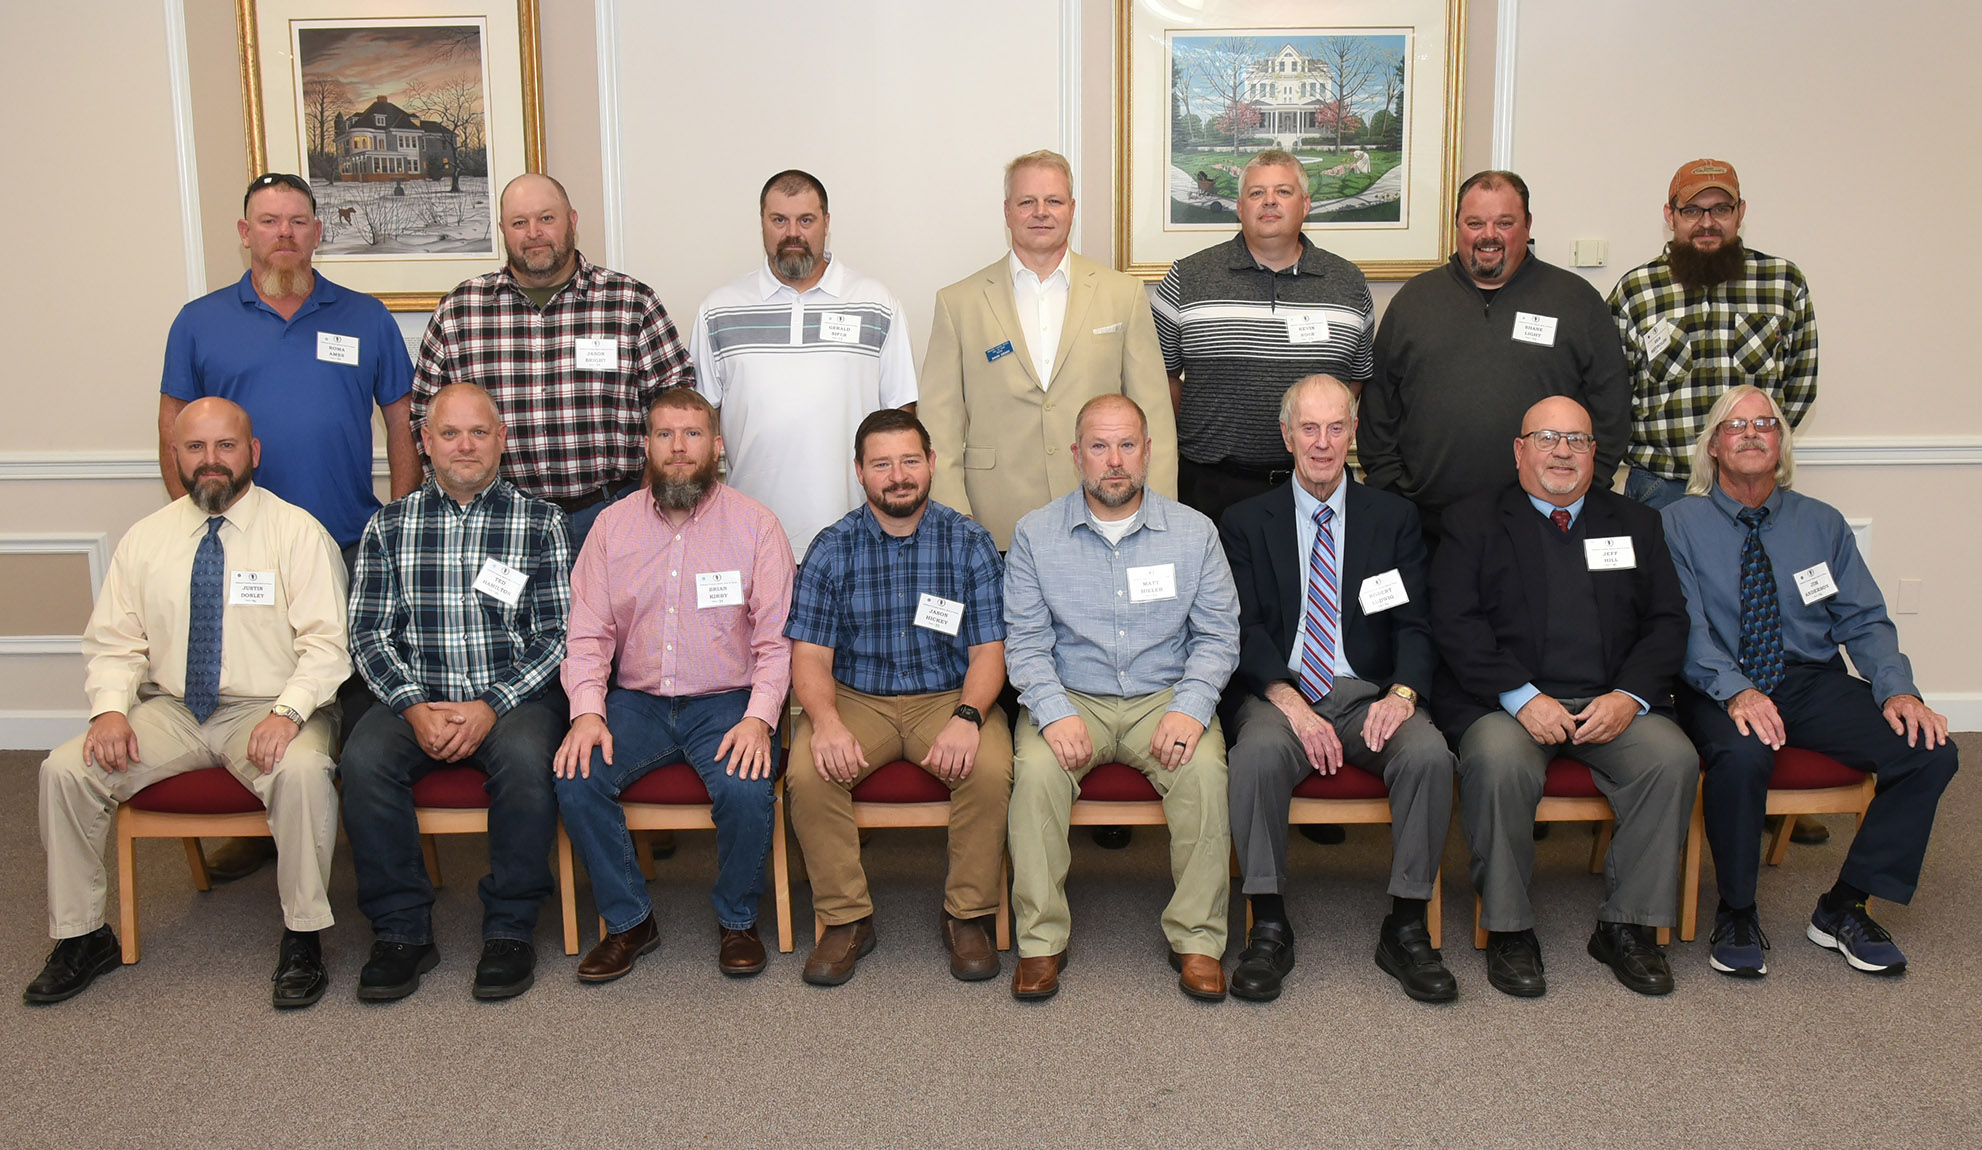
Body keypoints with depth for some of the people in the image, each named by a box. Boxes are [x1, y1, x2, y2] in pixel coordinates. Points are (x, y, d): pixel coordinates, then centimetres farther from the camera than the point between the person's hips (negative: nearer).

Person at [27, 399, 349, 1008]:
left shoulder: (297, 532, -4)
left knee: (302, 771, -35)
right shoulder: (145, 539, 10)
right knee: (65, 769, -16)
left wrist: (287, 713, -26)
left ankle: (303, 936, -18)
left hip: (268, 712, -4)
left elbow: (326, 643, -10)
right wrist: (110, 708, -11)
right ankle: (82, 936, 2)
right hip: (169, 712, 4)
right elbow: (114, 643, 9)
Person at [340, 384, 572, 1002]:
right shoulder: (390, 525, 11)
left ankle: (510, 929, -16)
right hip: (416, 701, 2)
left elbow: (557, 634, -1)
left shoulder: (540, 522, 5)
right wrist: (414, 707, -10)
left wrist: (493, 706, -13)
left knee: (525, 755, -33)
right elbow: (369, 632, 6)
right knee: (364, 757, -27)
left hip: (512, 699, -2)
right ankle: (402, 929, -13)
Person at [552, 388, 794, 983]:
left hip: (726, 701, -2)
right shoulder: (613, 523, 8)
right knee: (576, 779, -22)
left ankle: (738, 920, 0)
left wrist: (759, 717, -19)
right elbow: (587, 633, 5)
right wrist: (587, 711, -12)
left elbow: (776, 639, -4)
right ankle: (629, 921, 0)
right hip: (636, 700, 3)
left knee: (745, 787, -29)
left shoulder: (754, 523, 0)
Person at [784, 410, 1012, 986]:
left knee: (990, 768, -29)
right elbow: (810, 655, -2)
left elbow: (988, 650, -2)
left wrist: (967, 717, -22)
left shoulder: (971, 544, 1)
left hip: (949, 695, 0)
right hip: (856, 698, 1)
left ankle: (969, 916, -8)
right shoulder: (831, 549, 2)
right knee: (809, 771, -27)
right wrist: (826, 721, -23)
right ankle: (846, 919, -8)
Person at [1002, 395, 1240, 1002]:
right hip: (1071, 697, 0)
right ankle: (1041, 940, -14)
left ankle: (1197, 939, -12)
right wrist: (1054, 712, -19)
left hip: (1164, 697, 0)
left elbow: (1217, 635, 2)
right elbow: (1025, 641, -1)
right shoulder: (1035, 534, 2)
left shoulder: (1194, 532, 4)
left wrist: (1190, 707, -16)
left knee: (1204, 767, -28)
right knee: (1037, 769, -29)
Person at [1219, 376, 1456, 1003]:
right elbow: (1245, 629, -1)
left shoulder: (1394, 517, 12)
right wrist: (1291, 704, -18)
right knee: (1258, 752, -34)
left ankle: (1406, 928, -14)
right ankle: (1269, 926, -21)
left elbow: (1414, 623, 4)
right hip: (1279, 694, -1)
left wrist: (1402, 693, -17)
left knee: (1429, 753, -29)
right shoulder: (1246, 522, 9)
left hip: (1368, 694, 1)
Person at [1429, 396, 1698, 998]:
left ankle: (1626, 926, -9)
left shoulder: (1635, 524, 18)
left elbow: (1667, 622, 10)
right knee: (1498, 762, -33)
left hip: (1612, 705, 3)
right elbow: (1455, 624, -4)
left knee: (1672, 759, -24)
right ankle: (1508, 930, -15)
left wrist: (1629, 696, -9)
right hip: (1504, 701, -3)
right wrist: (1523, 698, -16)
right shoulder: (1473, 522, 7)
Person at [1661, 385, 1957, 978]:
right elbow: (1686, 627, -9)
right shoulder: (1682, 523, 2)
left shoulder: (1823, 524, 14)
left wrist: (1897, 688, -11)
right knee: (1742, 756, -37)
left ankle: (1844, 907, -3)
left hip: (1814, 684, 4)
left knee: (1931, 751, -20)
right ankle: (1736, 914, -12)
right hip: (1721, 689, -4)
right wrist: (1737, 691, -26)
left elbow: (1864, 620, 9)